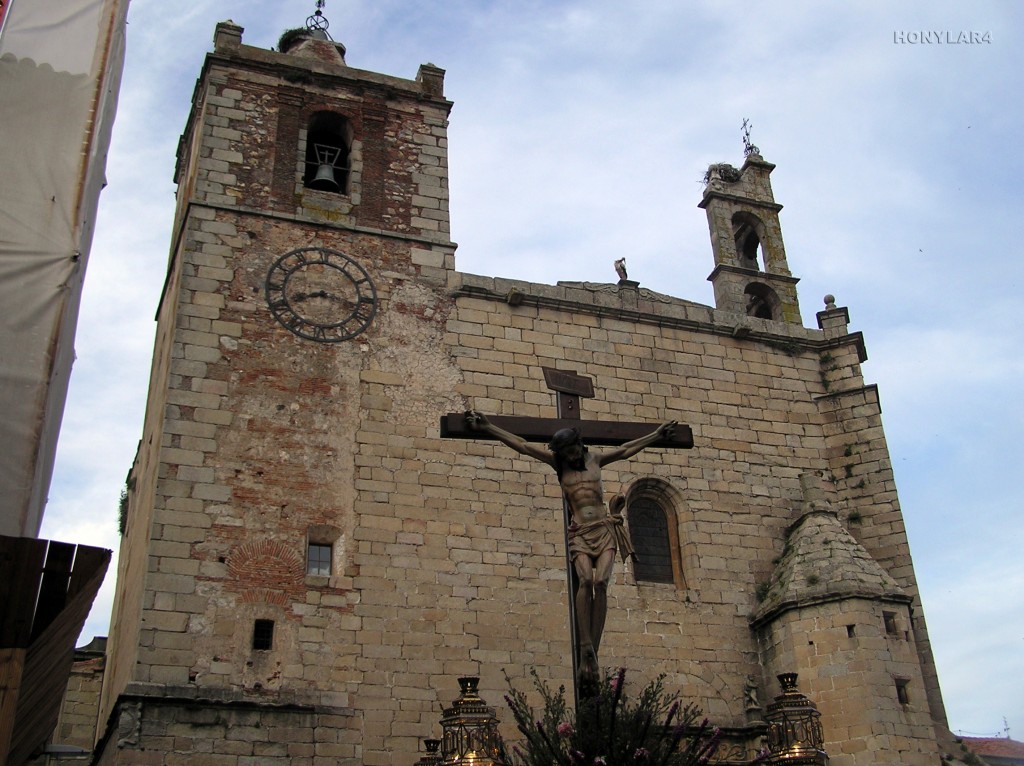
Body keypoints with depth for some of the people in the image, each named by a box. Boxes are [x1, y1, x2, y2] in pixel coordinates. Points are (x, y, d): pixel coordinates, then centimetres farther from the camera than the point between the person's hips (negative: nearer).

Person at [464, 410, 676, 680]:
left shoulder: (596, 459, 15)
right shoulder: (558, 463, 12)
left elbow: (626, 450, 27)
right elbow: (522, 445, 8)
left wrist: (658, 434, 34)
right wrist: (486, 427, 5)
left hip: (605, 529, 1)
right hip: (580, 533, -1)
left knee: (601, 582, -21)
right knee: (586, 580, -27)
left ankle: (593, 650, -20)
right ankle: (585, 647, -31)